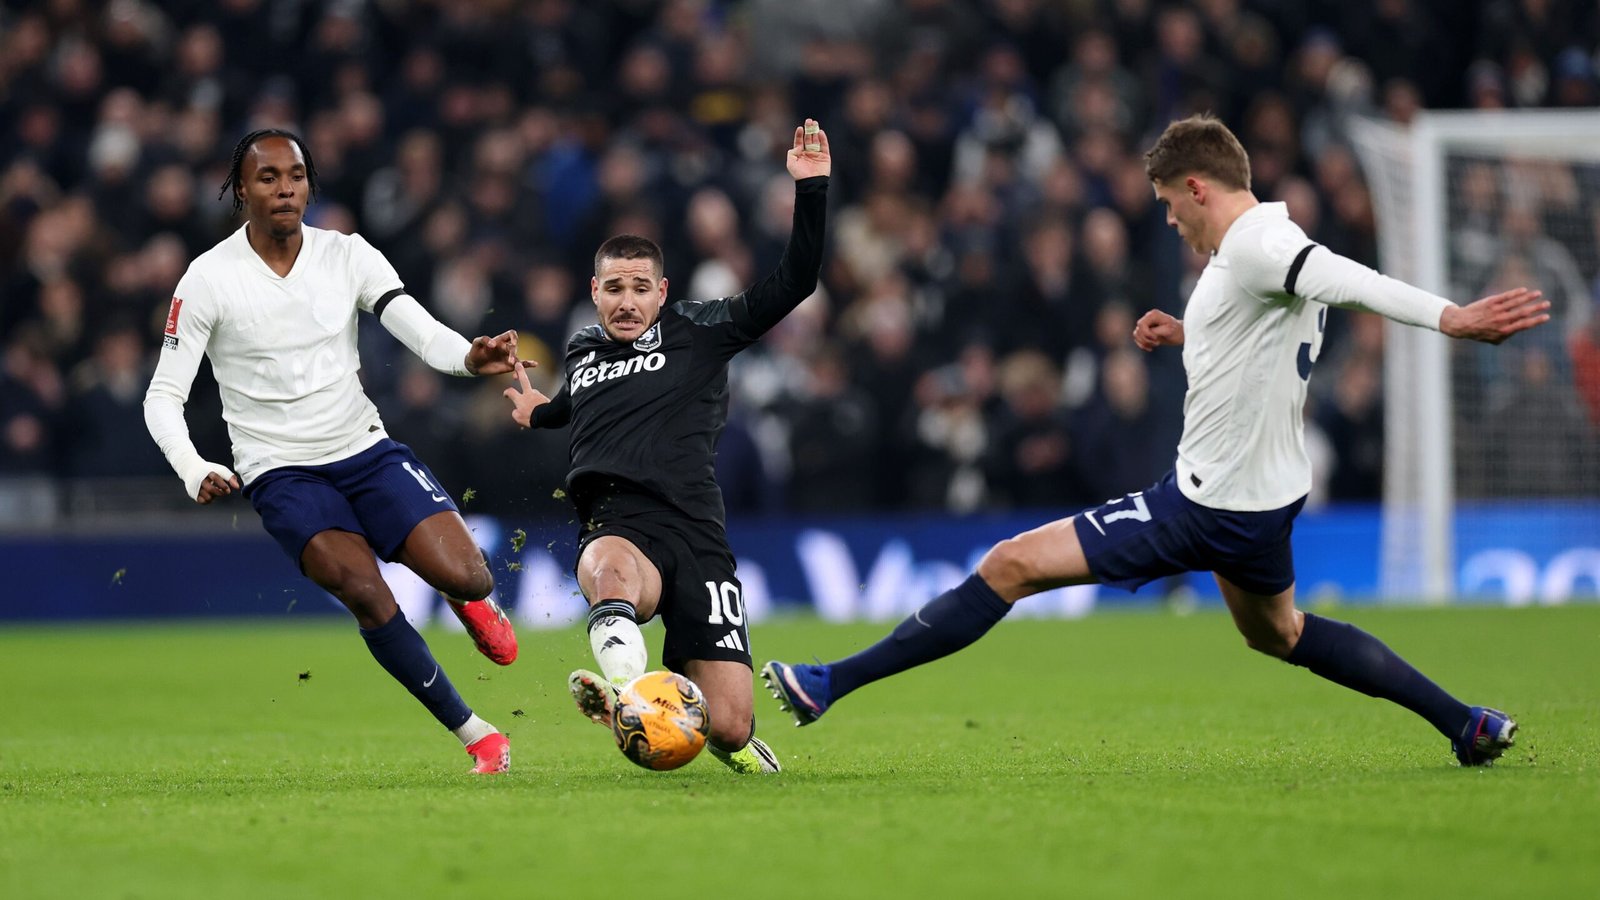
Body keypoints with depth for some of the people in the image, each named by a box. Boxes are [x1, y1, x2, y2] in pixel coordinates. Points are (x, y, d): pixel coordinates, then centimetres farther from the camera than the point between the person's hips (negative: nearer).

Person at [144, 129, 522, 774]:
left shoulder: (348, 256, 0)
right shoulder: (209, 279, -7)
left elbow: (421, 332, -11)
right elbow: (163, 398, -6)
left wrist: (471, 357, -35)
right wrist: (195, 473, -25)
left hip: (366, 449, 2)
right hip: (282, 473, -2)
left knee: (467, 577, -16)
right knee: (366, 594, -24)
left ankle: (464, 598, 24)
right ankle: (476, 735, -11)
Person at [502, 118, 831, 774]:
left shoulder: (698, 332, 10)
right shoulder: (583, 354, 23)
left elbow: (793, 282, 2)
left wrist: (811, 190, -5)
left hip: (694, 530, -1)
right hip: (616, 527, 1)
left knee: (728, 726, -6)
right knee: (611, 570, -44)